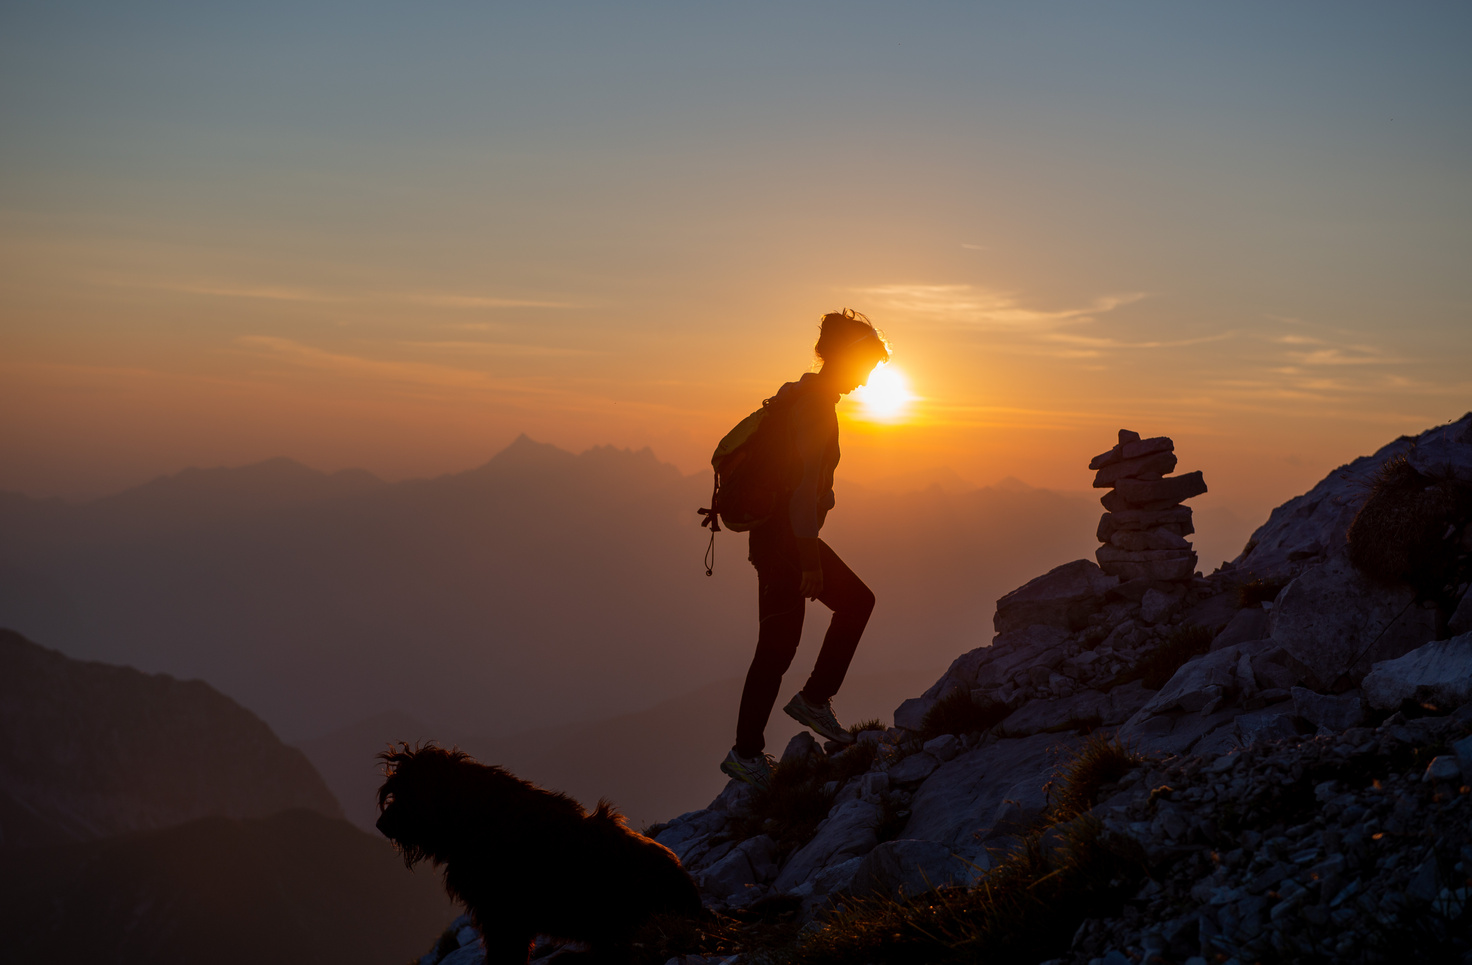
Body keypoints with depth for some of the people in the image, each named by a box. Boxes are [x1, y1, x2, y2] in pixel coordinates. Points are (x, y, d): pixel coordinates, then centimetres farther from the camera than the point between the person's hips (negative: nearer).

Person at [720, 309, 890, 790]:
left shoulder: (802, 398, 12)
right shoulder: (815, 409, -19)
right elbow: (803, 487, -23)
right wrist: (810, 564, -21)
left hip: (778, 532, 10)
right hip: (784, 539, -10)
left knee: (857, 601, 17)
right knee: (779, 646, -2)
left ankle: (815, 697, 20)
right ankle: (746, 752, 8)